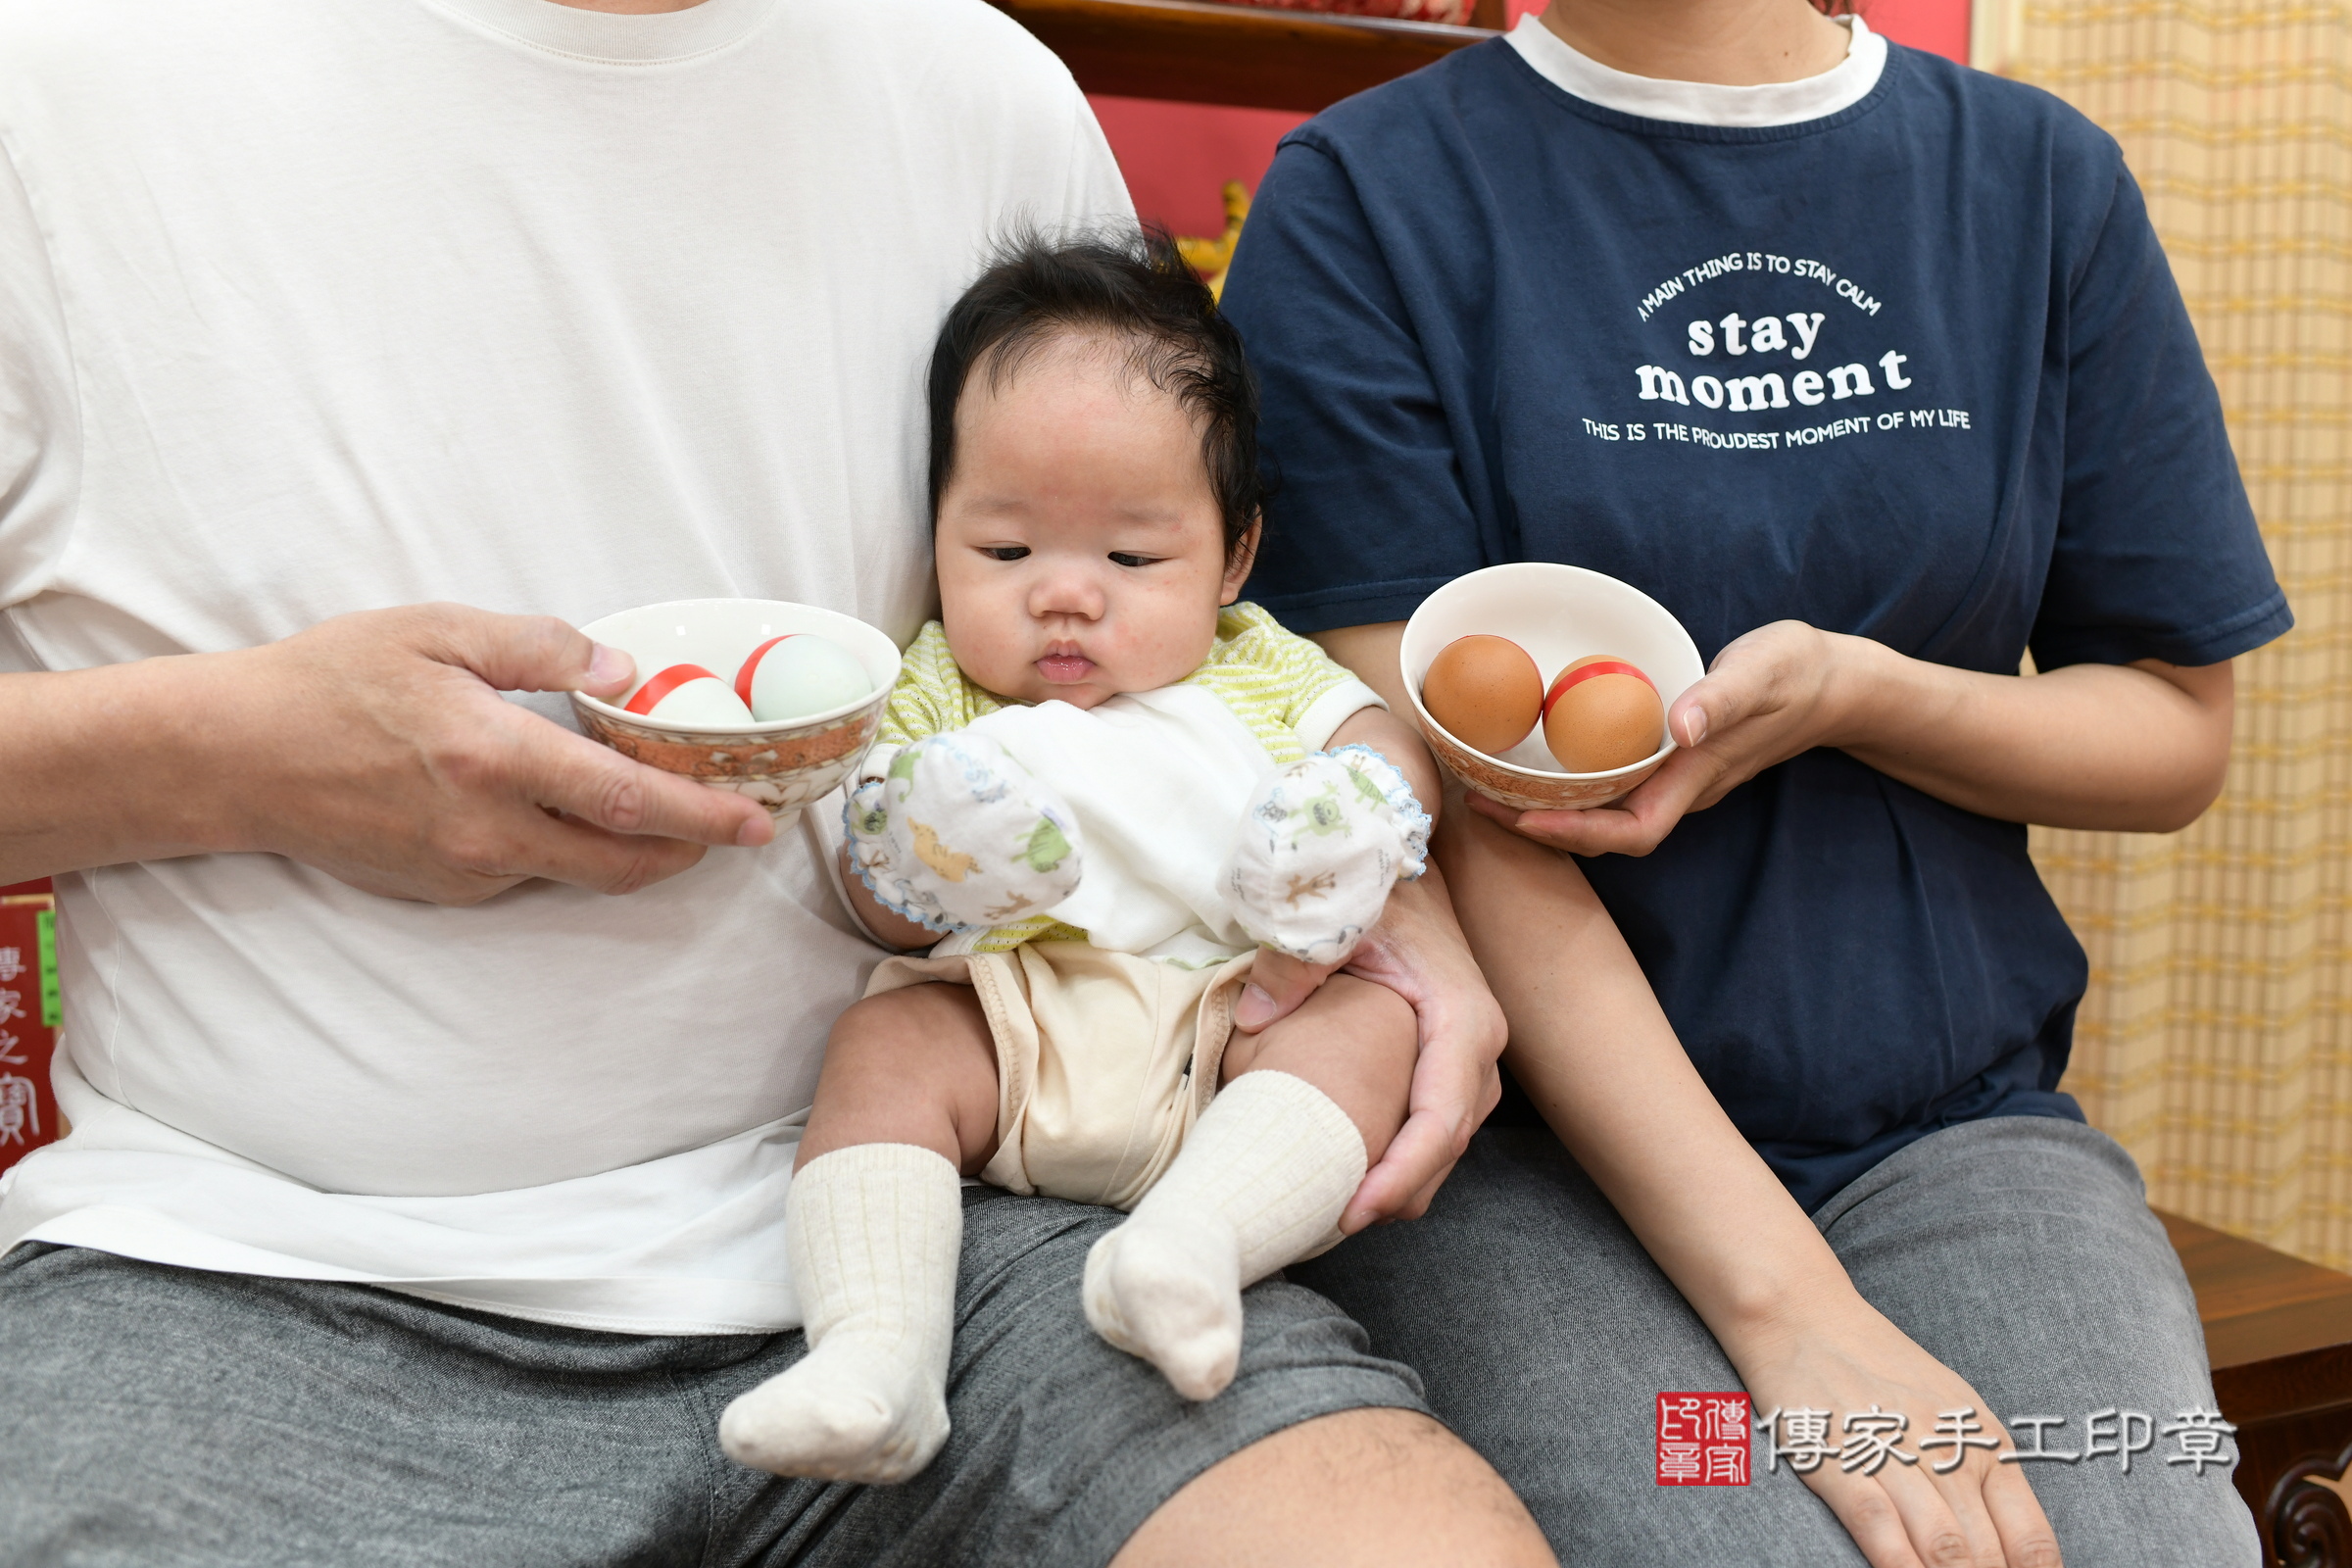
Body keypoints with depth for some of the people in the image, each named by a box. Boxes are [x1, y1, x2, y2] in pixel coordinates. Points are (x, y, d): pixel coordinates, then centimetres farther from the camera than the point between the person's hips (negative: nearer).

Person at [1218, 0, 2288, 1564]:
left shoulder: (2040, 176, 6)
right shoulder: (1358, 201, -3)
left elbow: (2181, 736, 10)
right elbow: (1446, 803, -12)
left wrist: (1852, 689, -11)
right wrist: (1789, 1311, -19)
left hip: (1954, 1117, 3)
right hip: (1517, 1147, -2)